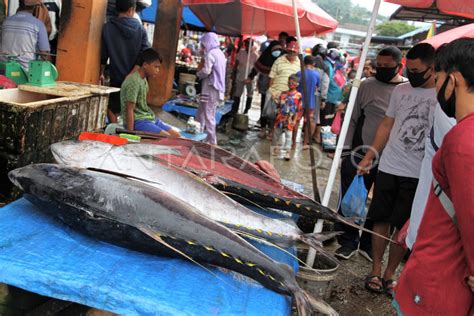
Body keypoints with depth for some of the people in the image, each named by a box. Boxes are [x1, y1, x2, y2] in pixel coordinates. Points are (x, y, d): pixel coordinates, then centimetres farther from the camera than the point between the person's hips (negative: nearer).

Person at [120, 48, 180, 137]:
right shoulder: (134, 82, -18)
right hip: (137, 121, -9)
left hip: (149, 118, 9)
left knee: (176, 135, 1)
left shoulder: (144, 79, 10)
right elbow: (129, 110, -20)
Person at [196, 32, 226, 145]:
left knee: (208, 117, -4)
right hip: (217, 88, 10)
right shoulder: (220, 53, 17)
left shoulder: (211, 54, -12)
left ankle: (212, 142, -1)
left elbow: (206, 71, -22)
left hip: (211, 89, -10)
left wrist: (198, 72, -2)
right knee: (201, 114, 17)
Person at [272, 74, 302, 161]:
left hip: (289, 120, -4)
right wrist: (275, 100, -9)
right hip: (280, 118, 4)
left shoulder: (298, 96, -5)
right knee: (276, 133, 13)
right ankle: (274, 147, 29)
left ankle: (288, 151, 1)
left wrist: (295, 120, -8)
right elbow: (278, 105, 12)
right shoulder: (283, 94, 7)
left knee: (288, 135, -3)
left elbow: (299, 109, -5)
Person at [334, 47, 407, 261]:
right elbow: (352, 119, 4)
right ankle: (348, 241, 21)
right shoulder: (367, 86, 2)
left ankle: (369, 244, 28)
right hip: (360, 154, 0)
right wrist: (346, 148, -1)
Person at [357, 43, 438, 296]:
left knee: (404, 228, 8)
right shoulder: (401, 90, 5)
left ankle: (390, 274, 23)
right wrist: (369, 156, 6)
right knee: (381, 221, 8)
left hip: (418, 175, -2)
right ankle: (376, 270, 22)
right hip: (388, 168, 3)